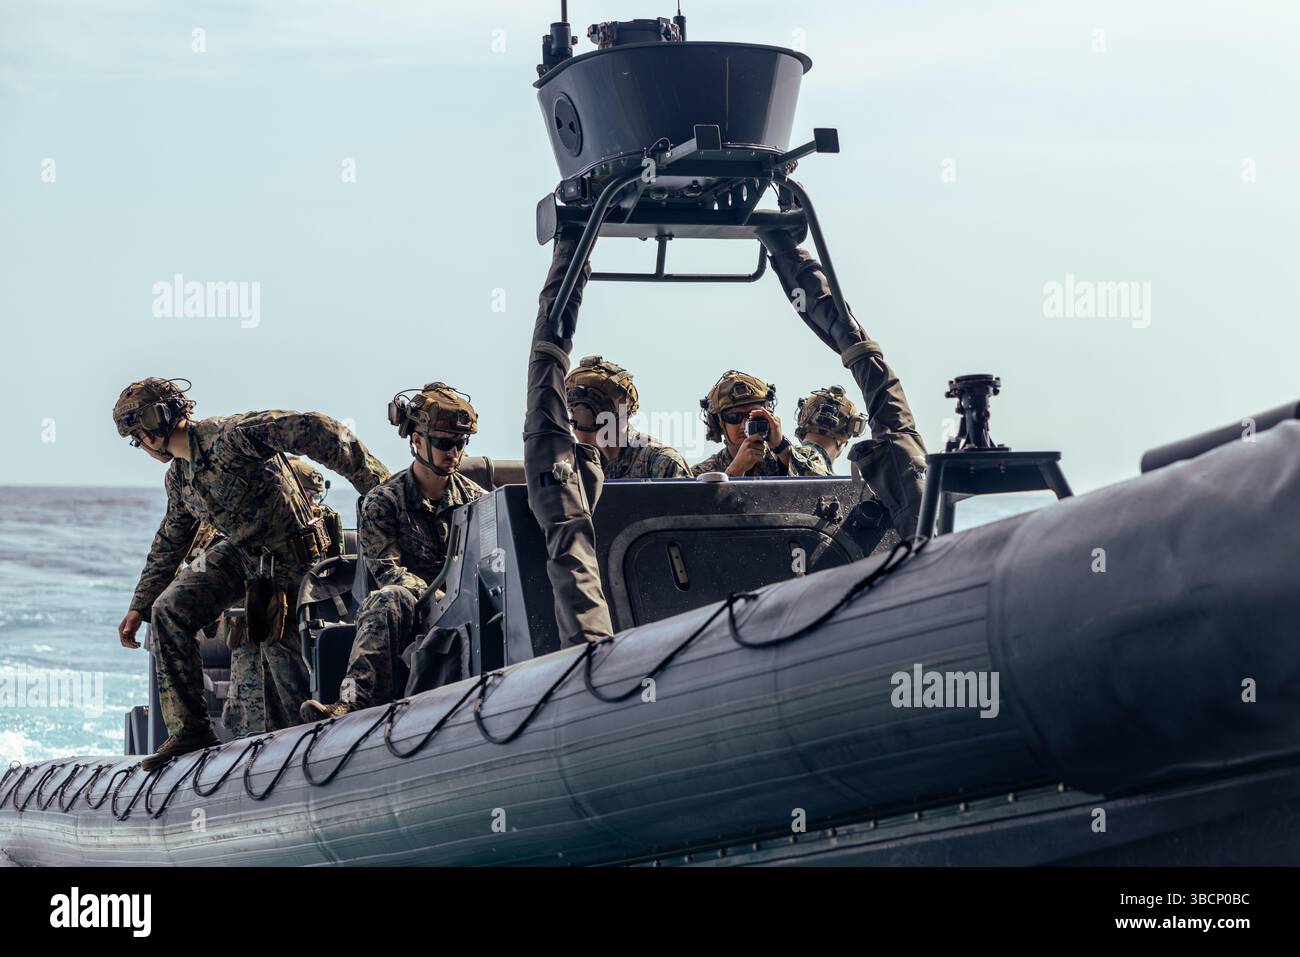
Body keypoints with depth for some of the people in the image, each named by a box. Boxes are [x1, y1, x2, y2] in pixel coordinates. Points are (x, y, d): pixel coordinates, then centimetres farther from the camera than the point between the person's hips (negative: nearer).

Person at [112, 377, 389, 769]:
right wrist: (139, 607, 18)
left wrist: (377, 484, -30)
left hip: (291, 560, -7)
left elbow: (313, 431, -28)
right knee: (169, 611, -9)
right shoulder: (177, 478, 6)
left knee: (282, 649, -4)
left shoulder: (231, 435, -22)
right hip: (238, 553, 7)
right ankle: (189, 729, -7)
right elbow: (168, 545, 19)